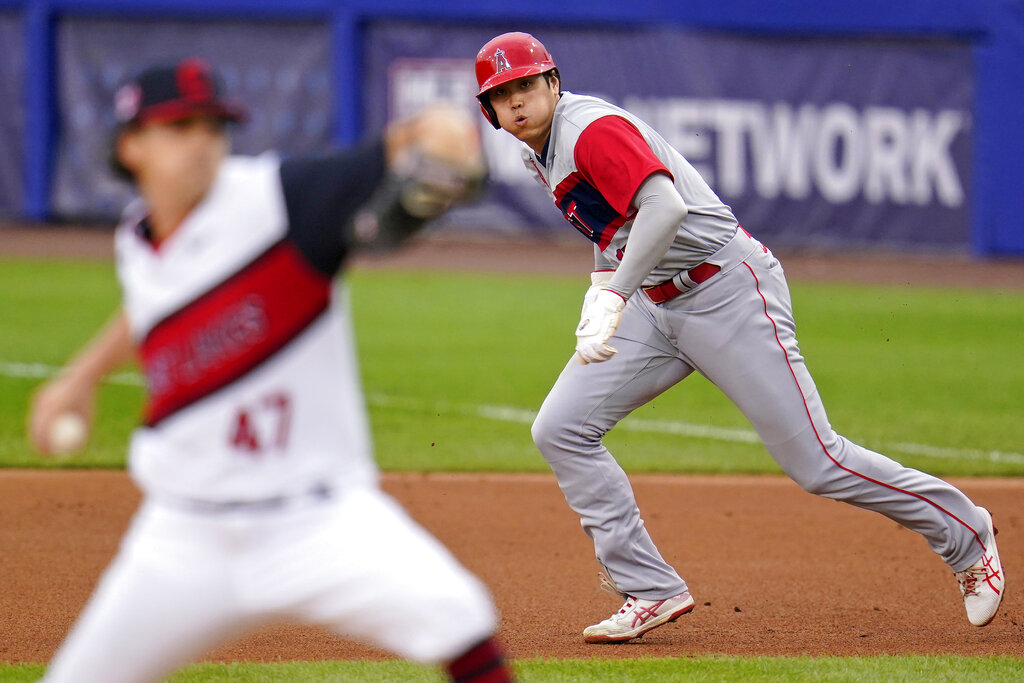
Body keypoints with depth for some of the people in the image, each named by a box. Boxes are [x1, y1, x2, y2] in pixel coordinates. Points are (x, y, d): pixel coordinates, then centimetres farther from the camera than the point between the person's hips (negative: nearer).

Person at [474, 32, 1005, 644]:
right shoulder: (540, 153, 12)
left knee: (816, 461, -7)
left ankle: (965, 535, 13)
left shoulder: (591, 128, -18)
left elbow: (665, 206, -33)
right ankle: (652, 591, 1)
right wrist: (601, 285, 10)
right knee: (560, 430, -3)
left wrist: (614, 297, -39)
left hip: (729, 291, -9)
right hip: (655, 306, 9)